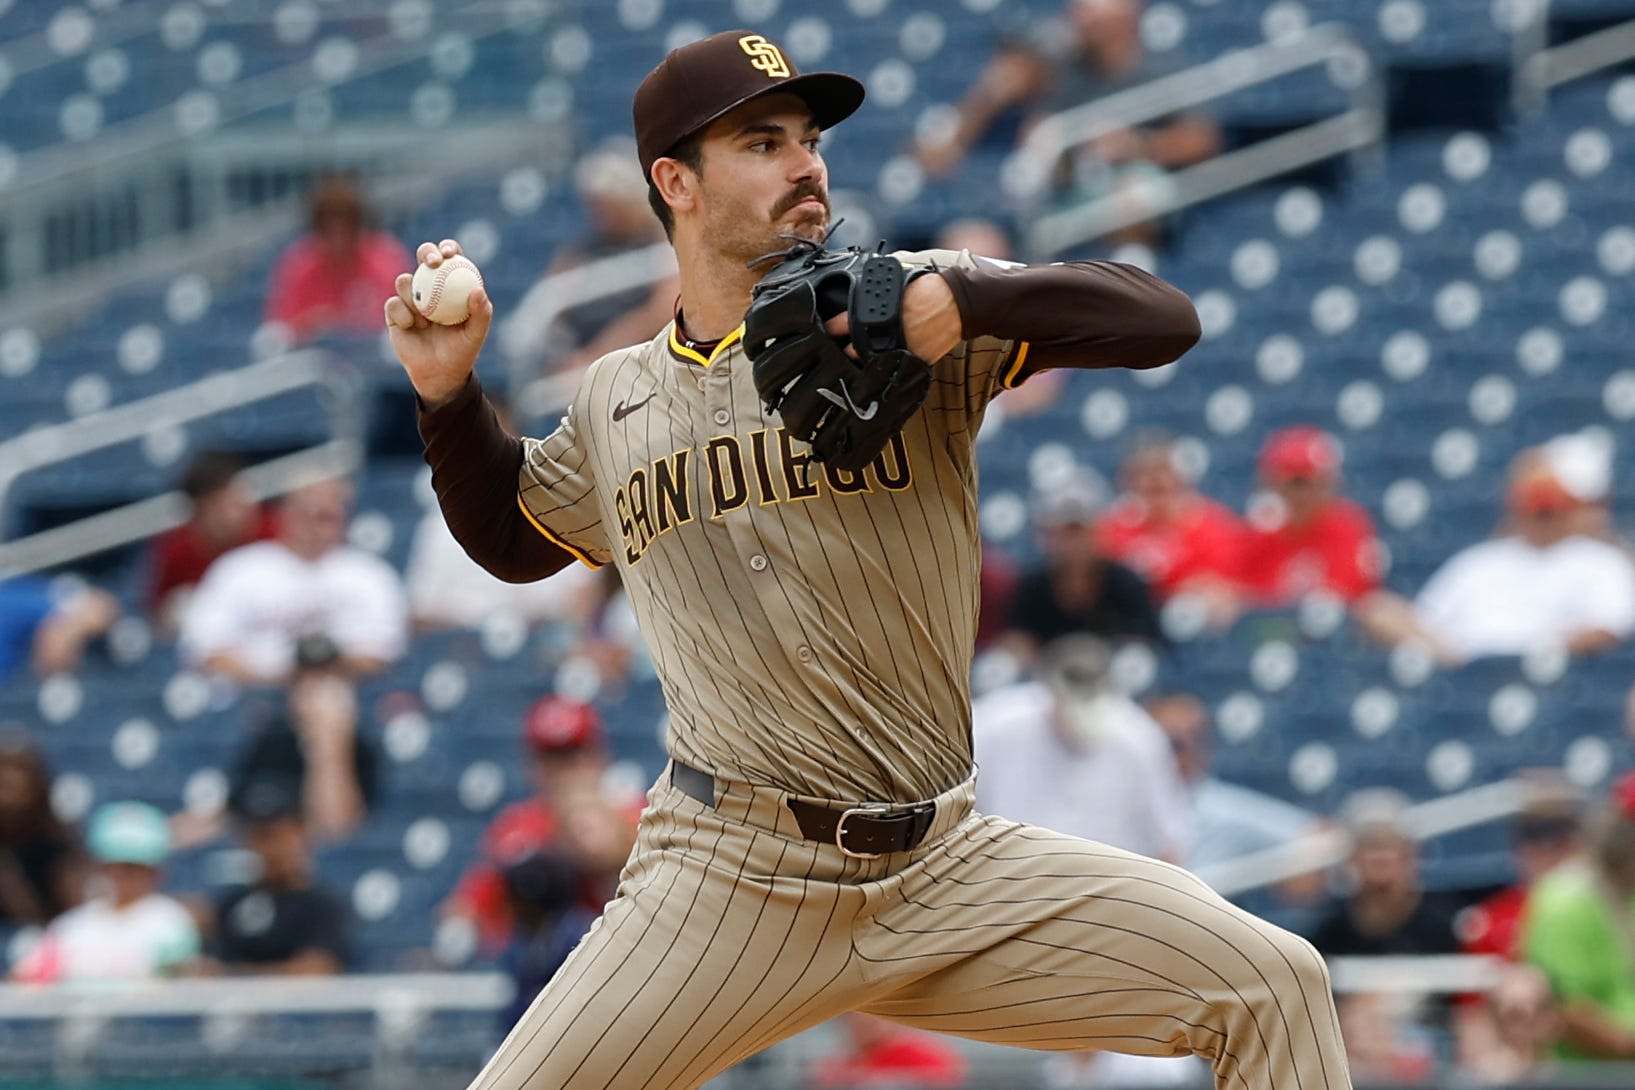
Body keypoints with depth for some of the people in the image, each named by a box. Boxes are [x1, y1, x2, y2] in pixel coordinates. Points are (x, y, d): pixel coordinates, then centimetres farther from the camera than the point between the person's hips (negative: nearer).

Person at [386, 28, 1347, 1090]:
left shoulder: (904, 314, 2)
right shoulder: (616, 402, 12)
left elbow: (1163, 321, -9)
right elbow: (510, 537, 31)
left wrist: (963, 299, -24)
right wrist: (449, 395, 14)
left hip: (950, 873, 0)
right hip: (728, 881, 1)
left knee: (1274, 987, -10)